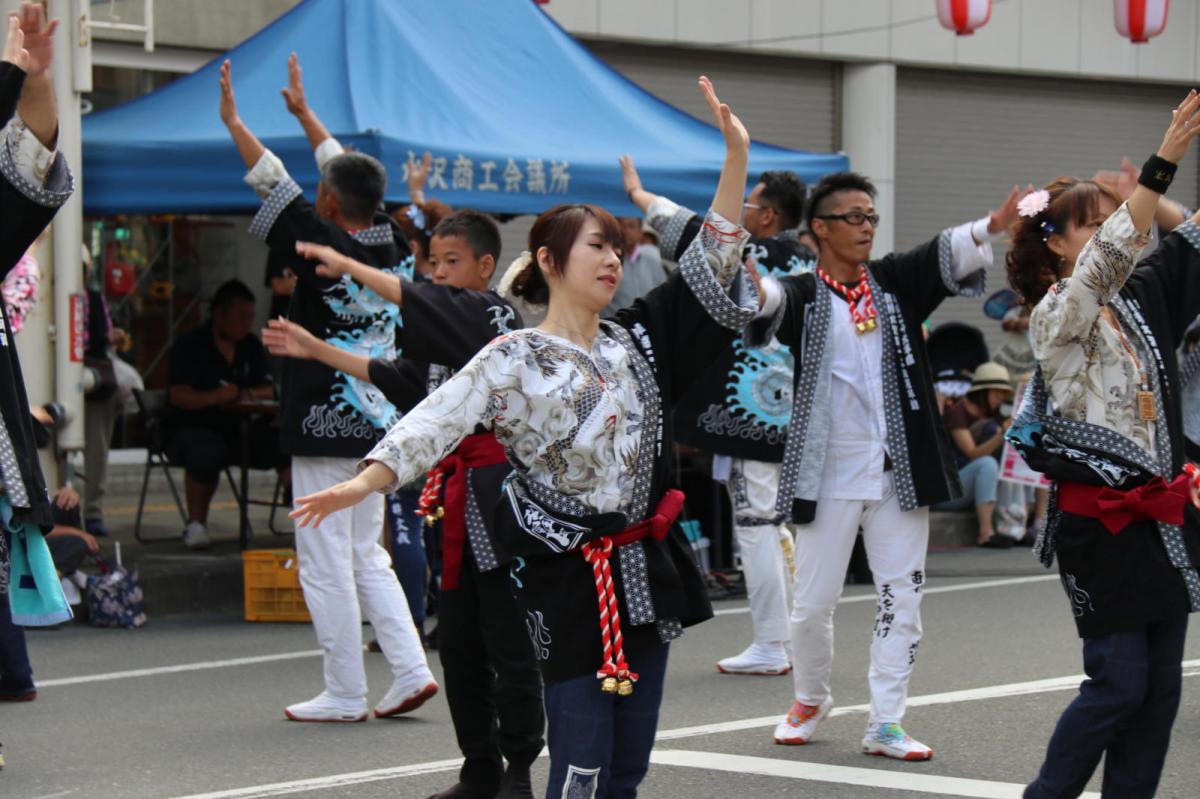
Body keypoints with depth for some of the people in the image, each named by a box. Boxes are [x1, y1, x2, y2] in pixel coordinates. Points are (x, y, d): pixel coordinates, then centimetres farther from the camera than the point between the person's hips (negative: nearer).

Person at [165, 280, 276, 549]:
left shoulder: (251, 346, 15)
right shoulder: (189, 345, -3)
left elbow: (269, 390, 13)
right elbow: (178, 395, -14)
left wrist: (248, 395, -11)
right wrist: (214, 397, -31)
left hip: (237, 429, 5)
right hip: (191, 428, -5)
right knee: (206, 451, -39)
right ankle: (196, 525, -24)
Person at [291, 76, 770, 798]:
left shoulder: (636, 343, 10)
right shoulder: (514, 360, -6)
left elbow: (712, 268, 7)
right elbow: (439, 421, -16)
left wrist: (736, 156, 0)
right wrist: (364, 483, -33)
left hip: (647, 568, 6)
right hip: (572, 578, -6)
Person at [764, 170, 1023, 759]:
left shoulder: (894, 283, 7)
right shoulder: (803, 295, -3)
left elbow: (946, 256, -9)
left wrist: (993, 225, -29)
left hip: (898, 470, 3)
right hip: (829, 473, -3)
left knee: (901, 600, 2)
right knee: (813, 604, 3)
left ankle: (885, 724, 9)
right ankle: (811, 700, 29)